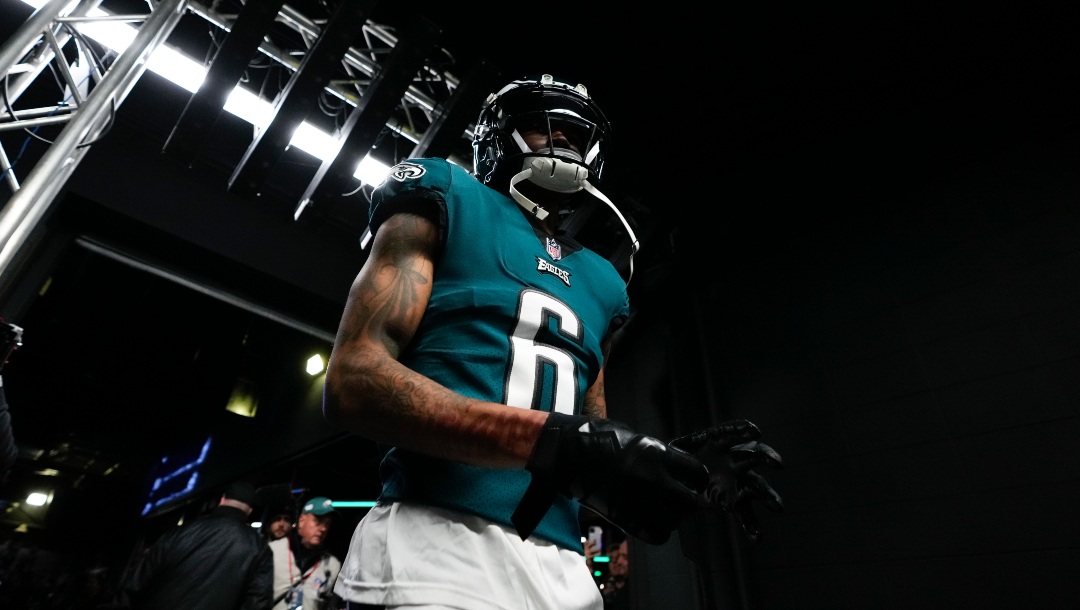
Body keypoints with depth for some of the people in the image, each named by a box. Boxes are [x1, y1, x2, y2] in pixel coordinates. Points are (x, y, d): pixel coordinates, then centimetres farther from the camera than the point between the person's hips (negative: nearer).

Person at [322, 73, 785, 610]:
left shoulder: (601, 280, 17)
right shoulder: (448, 202, 2)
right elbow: (352, 383, -11)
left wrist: (662, 477, -3)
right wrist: (557, 441, -21)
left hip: (562, 564, 6)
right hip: (438, 542, -5)